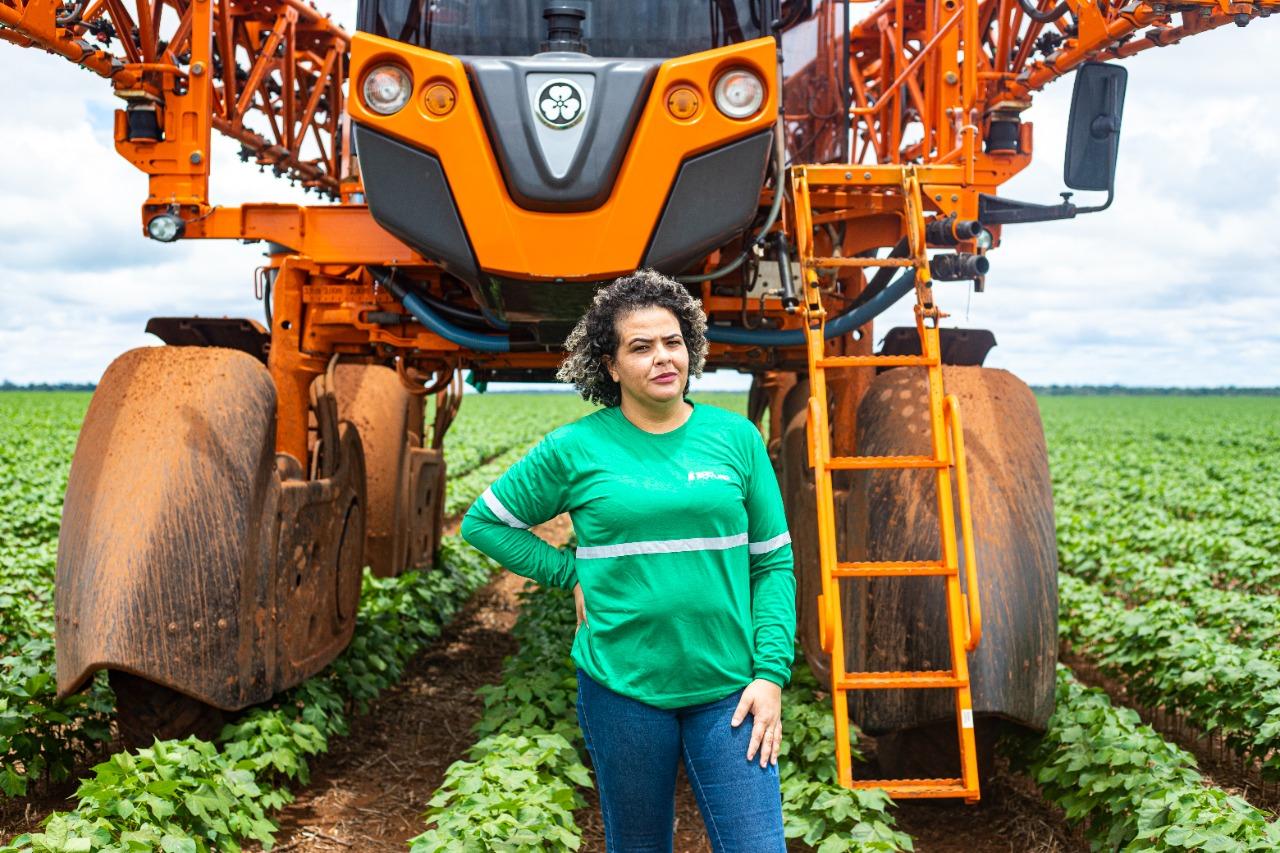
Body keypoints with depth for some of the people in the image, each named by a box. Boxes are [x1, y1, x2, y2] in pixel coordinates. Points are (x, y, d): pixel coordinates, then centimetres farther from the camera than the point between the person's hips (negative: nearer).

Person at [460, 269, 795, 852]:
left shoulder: (736, 438, 2)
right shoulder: (575, 449, -3)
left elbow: (773, 563, 4)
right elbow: (483, 521, 9)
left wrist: (771, 673, -4)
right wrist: (571, 574, 0)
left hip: (727, 689, 1)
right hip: (623, 689, 0)